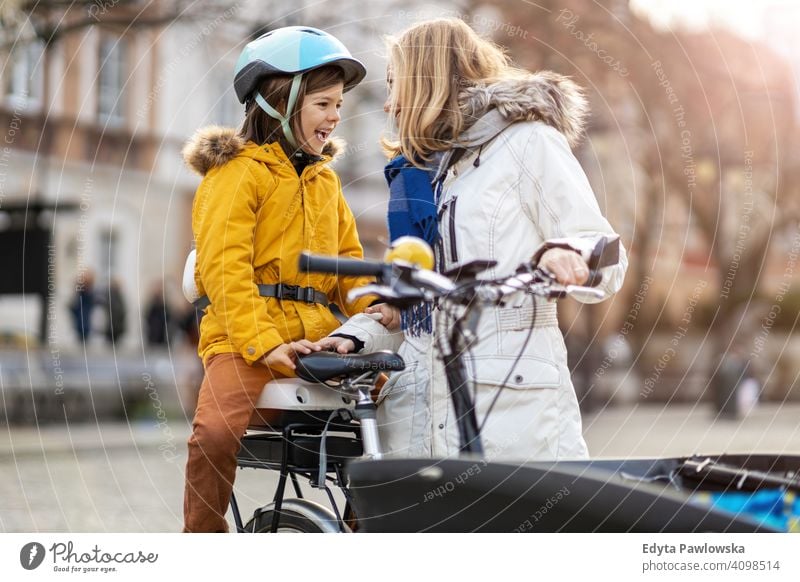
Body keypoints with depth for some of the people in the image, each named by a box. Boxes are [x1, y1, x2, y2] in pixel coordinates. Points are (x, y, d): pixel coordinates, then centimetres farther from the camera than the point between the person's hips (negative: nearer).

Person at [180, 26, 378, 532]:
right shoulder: (239, 171, -1)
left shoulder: (325, 178, 23)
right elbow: (225, 268, -11)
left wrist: (374, 310, -4)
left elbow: (348, 258, 18)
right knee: (216, 432, -31)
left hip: (316, 338, 6)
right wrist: (265, 343, -23)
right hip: (245, 339, -6)